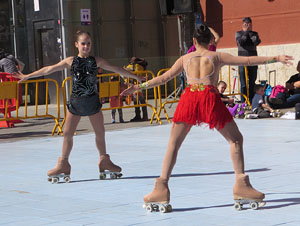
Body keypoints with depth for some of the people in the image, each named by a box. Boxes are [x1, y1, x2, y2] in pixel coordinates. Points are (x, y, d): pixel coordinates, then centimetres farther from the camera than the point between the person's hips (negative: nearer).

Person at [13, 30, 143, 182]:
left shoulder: (97, 61, 3)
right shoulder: (71, 61, 0)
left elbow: (116, 69, 8)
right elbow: (49, 69, 3)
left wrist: (134, 76, 11)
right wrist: (27, 76, 4)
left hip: (93, 101, 1)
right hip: (76, 101, -1)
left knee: (100, 132, 7)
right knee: (67, 133, 0)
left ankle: (104, 162, 23)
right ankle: (63, 165, 10)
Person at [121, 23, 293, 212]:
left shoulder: (185, 59, 20)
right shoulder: (217, 57, 14)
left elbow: (164, 78, 20)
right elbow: (247, 60, 9)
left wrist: (139, 87, 30)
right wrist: (276, 59, 12)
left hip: (189, 97, 2)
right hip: (210, 97, -2)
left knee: (173, 144, 12)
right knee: (236, 139, 12)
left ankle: (162, 187, 3)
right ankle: (241, 184, 3)